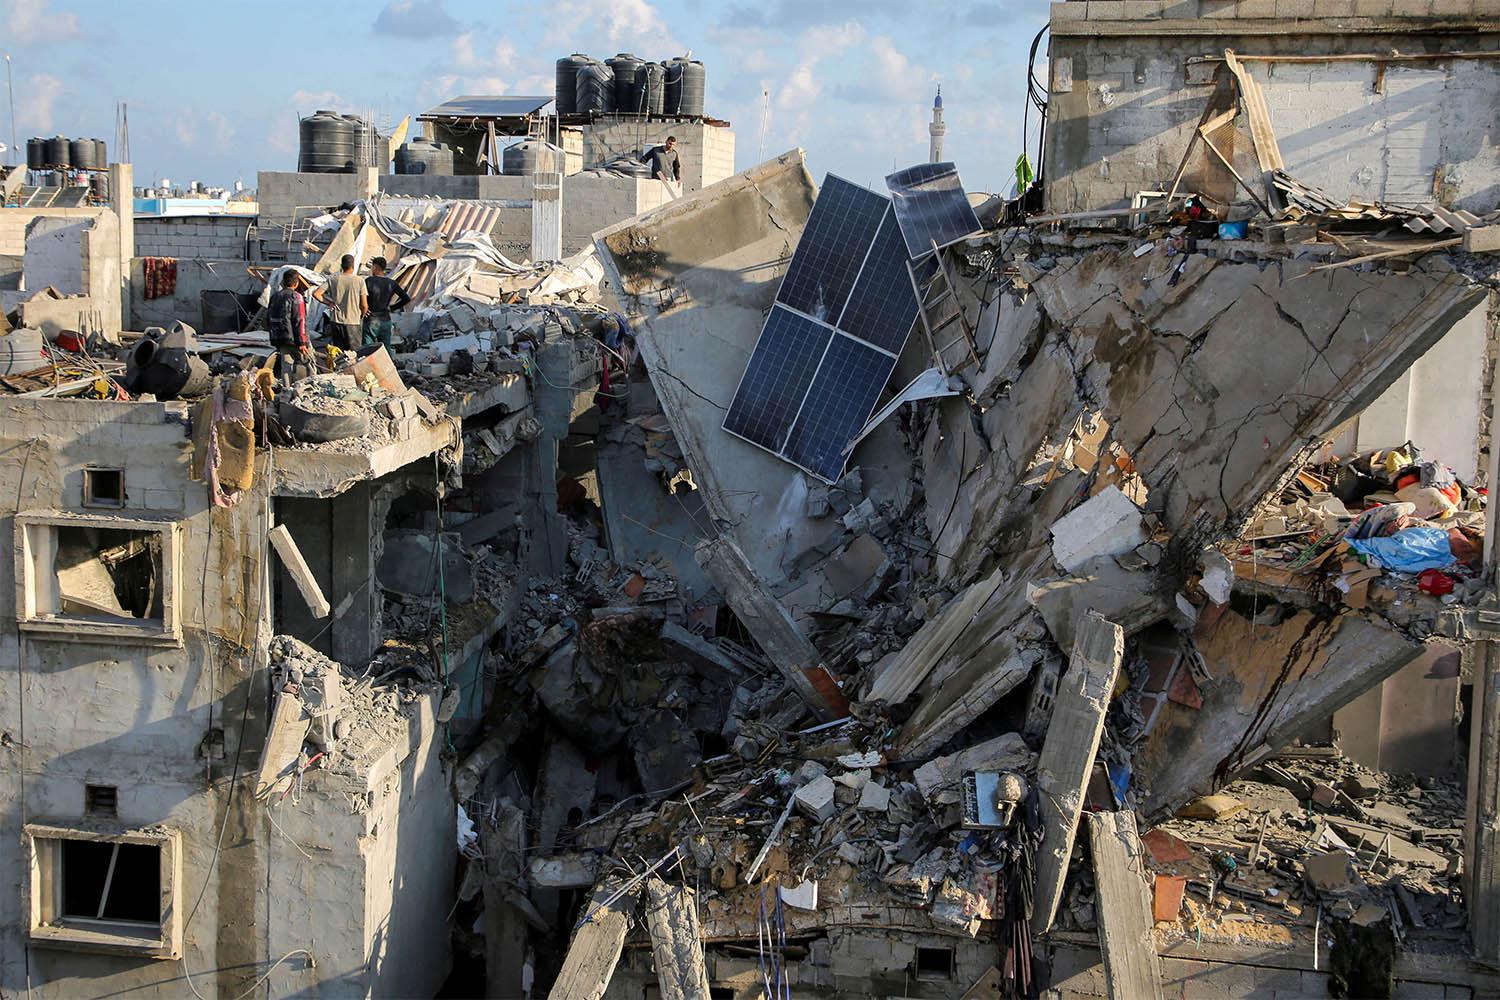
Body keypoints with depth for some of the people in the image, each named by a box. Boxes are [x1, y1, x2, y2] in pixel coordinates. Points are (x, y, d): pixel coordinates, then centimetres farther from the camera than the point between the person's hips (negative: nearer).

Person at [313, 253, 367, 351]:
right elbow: (364, 306, -8)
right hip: (353, 322, -3)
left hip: (337, 321, 3)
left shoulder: (333, 280, -1)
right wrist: (361, 317, 11)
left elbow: (316, 294, -6)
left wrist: (328, 303, 7)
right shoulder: (359, 281, -7)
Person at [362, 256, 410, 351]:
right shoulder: (391, 283, 3)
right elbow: (407, 298, 3)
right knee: (386, 350, 10)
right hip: (386, 321, 5)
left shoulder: (369, 281, -10)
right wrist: (392, 308, 10)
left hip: (371, 321, -5)